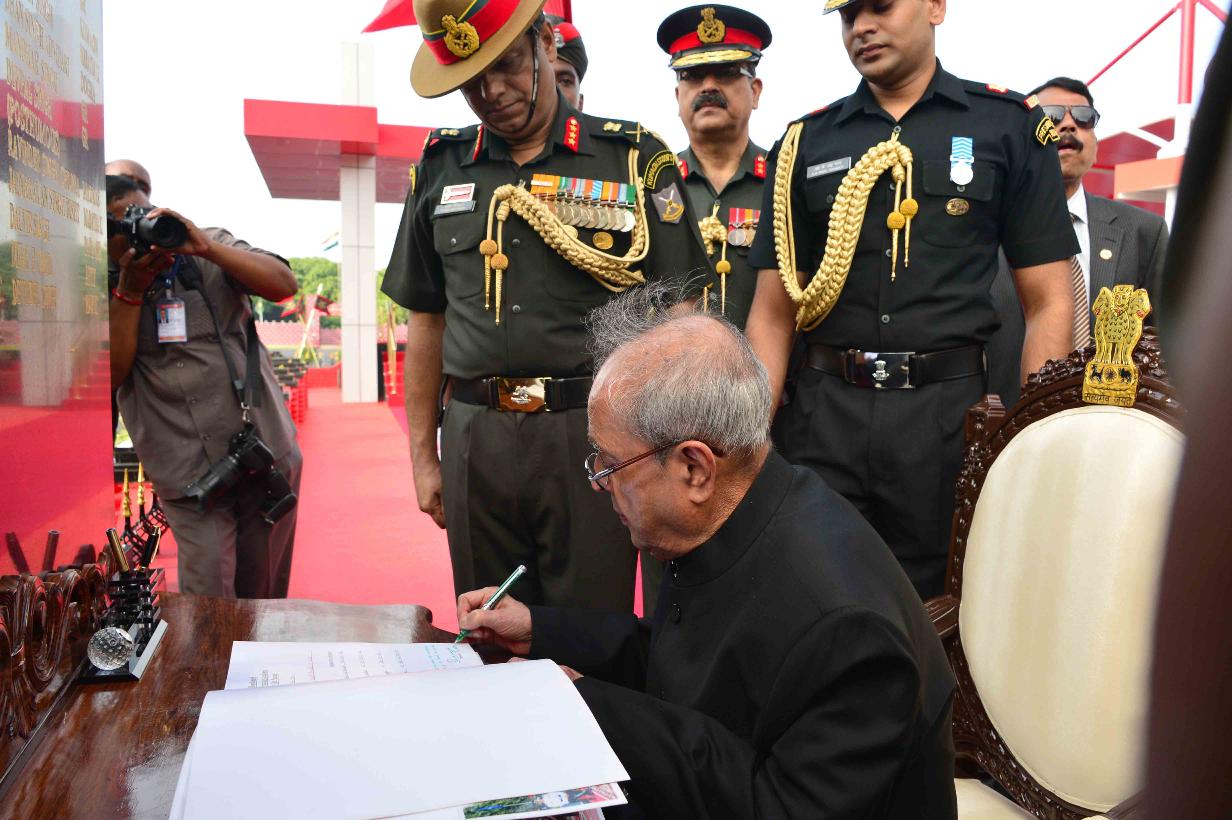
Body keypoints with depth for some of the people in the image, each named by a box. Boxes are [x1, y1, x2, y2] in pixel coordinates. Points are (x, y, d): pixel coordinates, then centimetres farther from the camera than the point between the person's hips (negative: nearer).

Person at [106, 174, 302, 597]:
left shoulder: (211, 247, 4)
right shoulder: (107, 288, 3)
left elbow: (284, 284, -9)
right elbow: (112, 375, -7)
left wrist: (204, 247, -18)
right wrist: (130, 290, -13)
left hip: (267, 453, 2)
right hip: (188, 477, -1)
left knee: (265, 595, 13)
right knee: (208, 606, -9)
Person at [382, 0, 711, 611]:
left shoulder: (634, 157, 1)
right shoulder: (441, 167, 11)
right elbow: (426, 321, 14)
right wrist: (423, 457, 12)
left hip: (591, 431, -3)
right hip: (475, 440, 3)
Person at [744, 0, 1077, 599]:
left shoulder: (1011, 127, 5)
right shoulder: (805, 143, 9)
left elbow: (1048, 304, 2)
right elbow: (773, 310, 7)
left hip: (948, 412, -1)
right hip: (823, 414, 2)